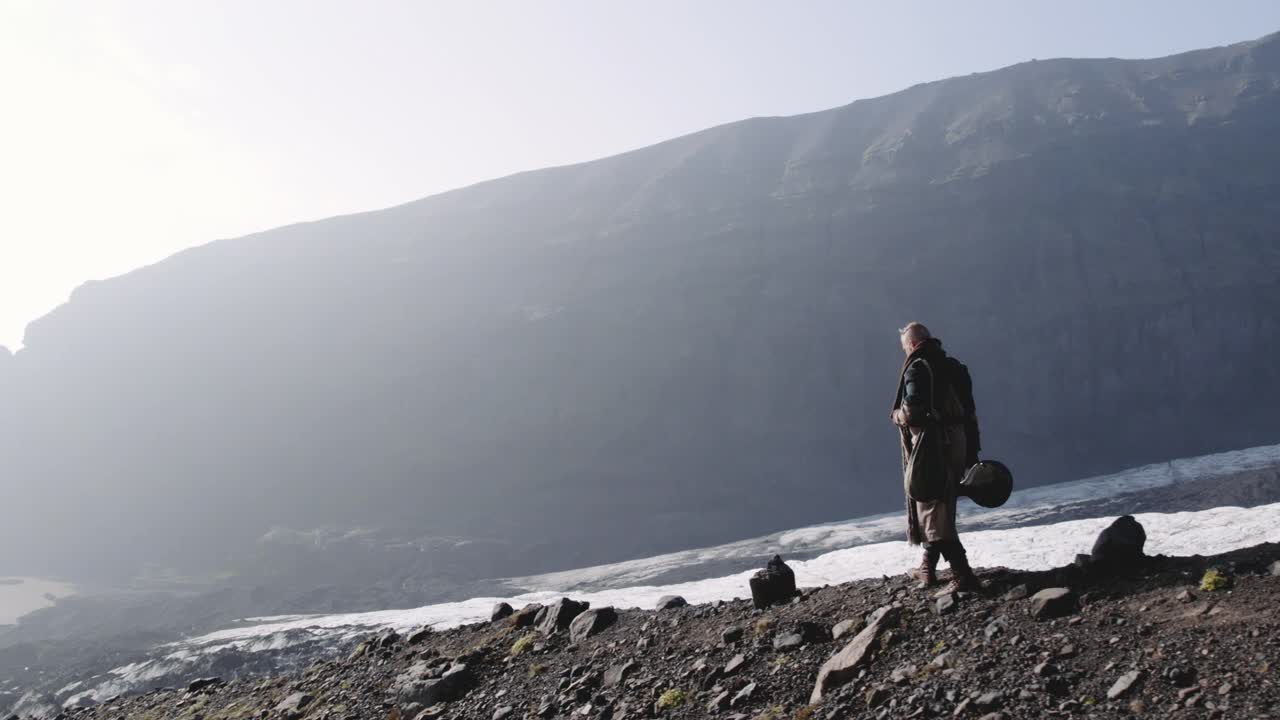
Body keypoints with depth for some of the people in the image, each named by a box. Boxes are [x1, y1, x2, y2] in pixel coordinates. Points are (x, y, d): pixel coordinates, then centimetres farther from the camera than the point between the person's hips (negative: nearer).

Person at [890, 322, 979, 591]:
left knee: (933, 511, -5)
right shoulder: (951, 366, 14)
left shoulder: (917, 367, -11)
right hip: (957, 442, 9)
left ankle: (962, 574, -12)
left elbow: (912, 410, -23)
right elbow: (968, 409, 15)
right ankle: (928, 568, 30)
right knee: (938, 508, 19)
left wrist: (896, 416, -1)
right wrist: (971, 451, 19)